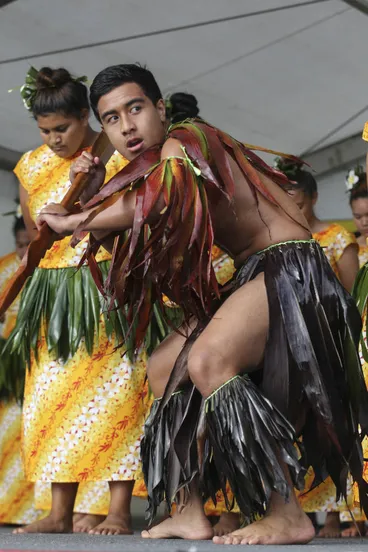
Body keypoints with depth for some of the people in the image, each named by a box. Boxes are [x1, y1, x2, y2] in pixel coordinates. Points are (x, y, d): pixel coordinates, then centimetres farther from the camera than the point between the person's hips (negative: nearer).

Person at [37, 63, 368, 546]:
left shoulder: (186, 140, -11)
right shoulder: (146, 172, 17)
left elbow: (161, 196, -31)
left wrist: (71, 222, -19)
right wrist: (88, 196, 6)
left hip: (290, 266, -10)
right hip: (255, 276, 10)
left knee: (207, 360, -30)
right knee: (163, 369, 11)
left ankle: (288, 516, -27)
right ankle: (190, 514, 9)